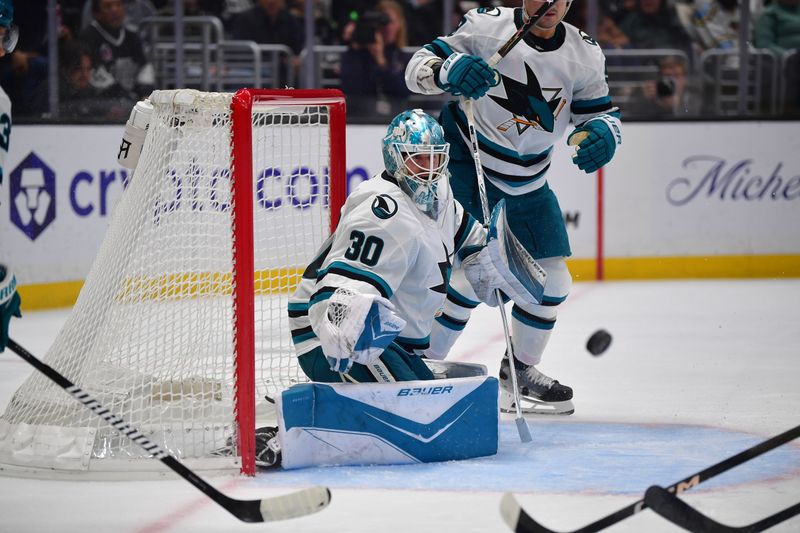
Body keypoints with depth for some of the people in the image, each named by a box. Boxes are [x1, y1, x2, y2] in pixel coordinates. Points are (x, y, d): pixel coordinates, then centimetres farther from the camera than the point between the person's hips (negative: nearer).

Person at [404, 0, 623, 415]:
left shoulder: (584, 54, -5)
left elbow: (601, 112, 4)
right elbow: (418, 68, -15)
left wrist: (602, 133, -20)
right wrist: (450, 70, -38)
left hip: (527, 183, 6)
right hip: (466, 167, -6)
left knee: (552, 281, 9)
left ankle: (519, 372, 30)